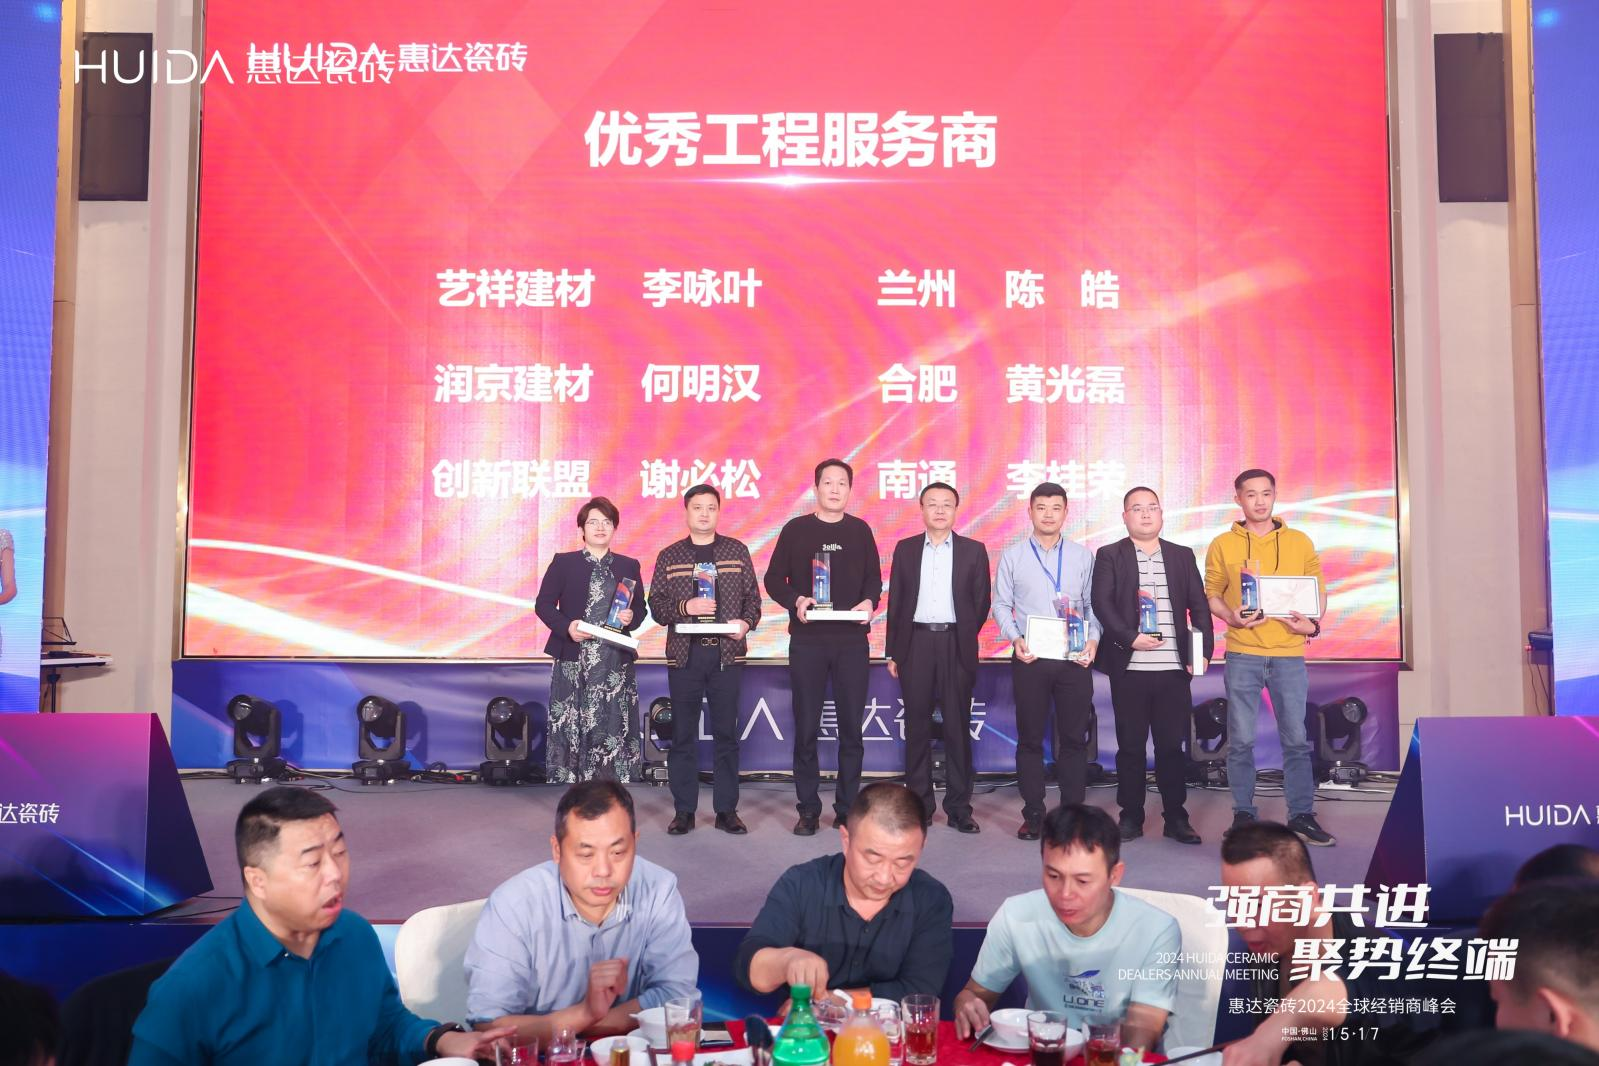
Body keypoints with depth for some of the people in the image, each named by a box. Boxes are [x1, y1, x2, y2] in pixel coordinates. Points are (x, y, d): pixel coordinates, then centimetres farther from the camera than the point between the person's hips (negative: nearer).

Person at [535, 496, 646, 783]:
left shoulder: (629, 566, 12)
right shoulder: (563, 562, 5)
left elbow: (640, 609, 14)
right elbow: (543, 605, 1)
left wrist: (631, 618, -9)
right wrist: (567, 627, -15)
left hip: (615, 661, 2)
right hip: (573, 658, -2)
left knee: (613, 729, 0)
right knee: (570, 728, -3)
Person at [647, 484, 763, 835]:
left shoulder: (737, 551, 9)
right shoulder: (669, 556, 8)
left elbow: (753, 597, 7)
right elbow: (656, 605, 3)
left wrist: (746, 622, -12)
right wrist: (685, 607, -14)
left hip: (727, 653, 0)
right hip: (684, 654, 0)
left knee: (727, 732, 3)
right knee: (683, 734, 3)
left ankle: (726, 809, 11)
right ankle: (684, 810, 10)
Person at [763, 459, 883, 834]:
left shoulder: (860, 531, 9)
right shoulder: (795, 530, 4)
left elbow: (874, 579, 12)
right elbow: (774, 579, 5)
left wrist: (869, 602, -9)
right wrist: (796, 600, -13)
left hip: (852, 639, 1)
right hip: (807, 639, -1)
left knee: (851, 726, 3)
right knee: (806, 727, 1)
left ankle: (848, 807, 12)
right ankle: (808, 809, 9)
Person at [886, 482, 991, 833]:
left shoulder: (973, 550, 6)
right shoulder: (905, 549, 9)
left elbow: (982, 601, 7)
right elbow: (895, 602, 8)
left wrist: (963, 637, 3)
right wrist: (892, 652, 4)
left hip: (955, 644, -1)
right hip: (915, 643, 1)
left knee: (957, 726, 2)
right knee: (917, 725, 4)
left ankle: (959, 806, 8)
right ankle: (919, 803, 11)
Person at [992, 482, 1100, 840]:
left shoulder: (1083, 556, 9)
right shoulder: (1012, 555, 6)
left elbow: (1092, 604, 10)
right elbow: (1001, 604, 5)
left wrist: (1093, 638, -6)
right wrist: (1015, 639, -9)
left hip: (1075, 659, 1)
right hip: (1030, 658, -1)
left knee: (1074, 738, 2)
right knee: (1030, 739, 3)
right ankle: (1033, 814, 11)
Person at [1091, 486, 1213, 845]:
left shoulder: (1183, 556, 13)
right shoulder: (1109, 556, 4)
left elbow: (1199, 606, 10)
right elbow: (1102, 604, -6)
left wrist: (1203, 650, -1)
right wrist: (1130, 638, -17)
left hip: (1174, 667, 2)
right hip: (1129, 667, -2)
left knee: (1171, 744, 5)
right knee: (1130, 744, 5)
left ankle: (1176, 817, 14)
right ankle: (1131, 816, 14)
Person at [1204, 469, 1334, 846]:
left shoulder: (1299, 542, 9)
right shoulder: (1223, 545, 6)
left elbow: (1318, 590, 12)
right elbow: (1211, 594, 7)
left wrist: (1313, 624, -6)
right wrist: (1232, 616, -12)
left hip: (1289, 652, 1)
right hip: (1242, 653, -1)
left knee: (1296, 738, 2)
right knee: (1241, 740, 2)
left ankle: (1302, 816, 11)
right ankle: (1243, 815, 11)